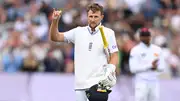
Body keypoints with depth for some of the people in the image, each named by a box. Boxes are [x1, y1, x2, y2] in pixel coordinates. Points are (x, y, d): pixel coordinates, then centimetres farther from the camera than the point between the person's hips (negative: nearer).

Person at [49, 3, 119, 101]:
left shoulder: (108, 33, 3)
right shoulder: (78, 32, 9)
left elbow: (114, 55, 2)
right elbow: (55, 37, 11)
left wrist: (110, 69, -17)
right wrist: (55, 21, -5)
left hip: (98, 82, -3)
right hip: (79, 83, 3)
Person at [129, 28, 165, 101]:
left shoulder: (157, 49, 12)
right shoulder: (135, 50, -3)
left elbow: (162, 67, 12)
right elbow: (133, 68, -12)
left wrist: (155, 67, -11)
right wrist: (150, 65, -14)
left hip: (154, 82, 5)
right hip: (141, 82, -5)